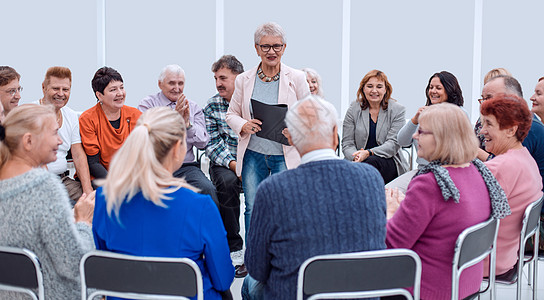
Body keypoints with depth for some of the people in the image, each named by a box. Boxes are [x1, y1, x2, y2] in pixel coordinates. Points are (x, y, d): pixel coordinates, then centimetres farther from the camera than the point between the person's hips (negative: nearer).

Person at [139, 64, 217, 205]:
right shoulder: (147, 104, 7)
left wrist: (188, 124, -9)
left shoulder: (193, 108, 16)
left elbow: (202, 143, 7)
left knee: (207, 189, -27)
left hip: (186, 166, 2)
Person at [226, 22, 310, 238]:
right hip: (253, 154, 2)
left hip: (285, 155, -2)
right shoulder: (243, 80, 5)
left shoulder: (296, 79, 0)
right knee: (252, 209, 4)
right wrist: (243, 125, -9)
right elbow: (231, 114, 13)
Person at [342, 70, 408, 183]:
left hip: (389, 161, -1)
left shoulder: (397, 110, 3)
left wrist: (369, 153, -25)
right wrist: (355, 156, -21)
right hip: (358, 161, 1)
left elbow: (393, 144, -7)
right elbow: (347, 143, 4)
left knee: (371, 162, -36)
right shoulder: (354, 109, 8)